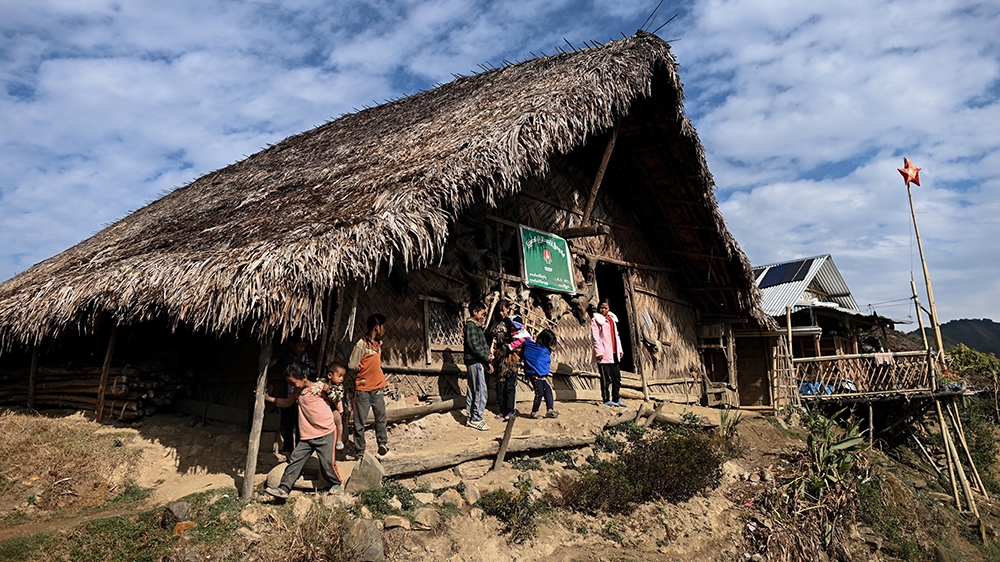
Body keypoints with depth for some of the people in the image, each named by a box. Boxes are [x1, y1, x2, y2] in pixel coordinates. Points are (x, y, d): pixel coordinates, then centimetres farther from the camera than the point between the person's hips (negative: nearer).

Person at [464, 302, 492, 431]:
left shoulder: (476, 326, 20)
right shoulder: (471, 325, -11)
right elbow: (474, 345, -20)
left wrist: (488, 362, 15)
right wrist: (487, 357, -10)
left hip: (478, 362, 10)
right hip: (475, 362, -10)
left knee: (472, 391, 11)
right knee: (481, 391, -9)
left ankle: (471, 418, 16)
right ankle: (476, 419, -6)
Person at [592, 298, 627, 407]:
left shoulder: (612, 319, 17)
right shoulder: (596, 320, -3)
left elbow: (616, 335, 19)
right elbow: (596, 338, -10)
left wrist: (620, 350, 14)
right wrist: (599, 352, -16)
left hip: (614, 353, 7)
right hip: (604, 354, -7)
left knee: (617, 377, 10)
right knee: (606, 378, -2)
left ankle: (616, 399, 19)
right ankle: (606, 400, 6)